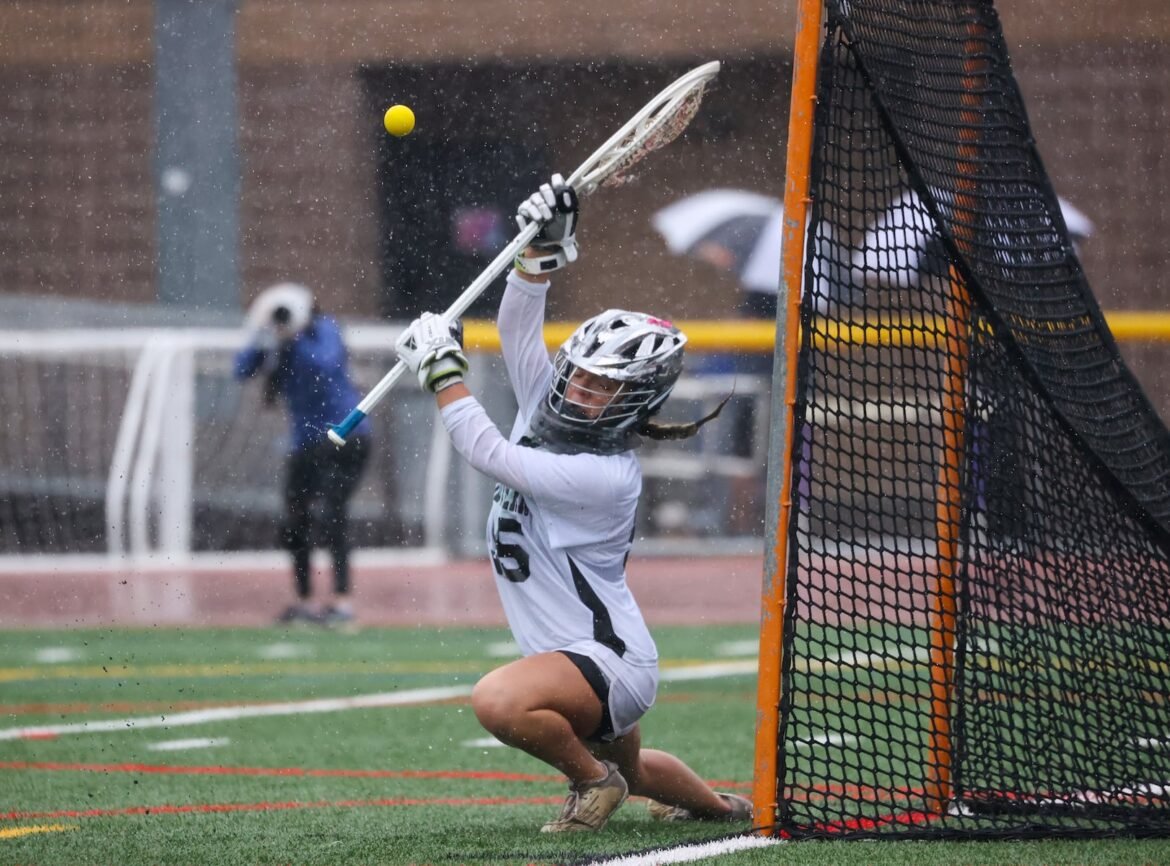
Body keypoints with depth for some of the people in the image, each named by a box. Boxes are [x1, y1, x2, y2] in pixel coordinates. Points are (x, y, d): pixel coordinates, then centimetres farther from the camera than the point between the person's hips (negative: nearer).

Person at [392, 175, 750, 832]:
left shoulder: (605, 477, -25)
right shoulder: (549, 411, 0)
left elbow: (489, 455, -27)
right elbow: (519, 329, -3)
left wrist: (443, 371, -19)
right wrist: (545, 247, -14)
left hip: (611, 663, -10)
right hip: (587, 657, 10)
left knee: (499, 701, -35)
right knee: (628, 769, 32)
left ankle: (594, 779, -9)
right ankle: (721, 806, 57)